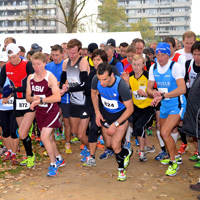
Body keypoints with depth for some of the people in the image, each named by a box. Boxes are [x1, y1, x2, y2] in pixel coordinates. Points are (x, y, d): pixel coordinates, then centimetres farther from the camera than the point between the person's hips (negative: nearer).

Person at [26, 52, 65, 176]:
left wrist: (40, 99, -33)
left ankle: (53, 165, 2)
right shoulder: (30, 78, 1)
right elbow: (28, 97, 4)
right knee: (49, 138, 16)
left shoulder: (50, 77, -17)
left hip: (51, 111, -6)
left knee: (44, 137, -15)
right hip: (39, 111, 6)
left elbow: (57, 97, -26)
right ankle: (59, 159, 38)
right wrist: (33, 99, -19)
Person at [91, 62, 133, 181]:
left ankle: (121, 168, 15)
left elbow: (130, 108, -25)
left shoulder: (121, 86, -34)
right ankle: (126, 152, 46)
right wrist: (97, 112, -2)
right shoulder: (96, 80, -21)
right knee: (108, 144, 14)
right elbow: (94, 93, 3)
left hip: (121, 114, -5)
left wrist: (115, 124, -26)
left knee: (115, 145, -14)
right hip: (106, 113, 5)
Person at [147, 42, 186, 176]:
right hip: (164, 105, 7)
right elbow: (149, 88, 5)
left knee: (165, 132, -20)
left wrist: (162, 96, -31)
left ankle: (174, 162, 0)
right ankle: (176, 156, 42)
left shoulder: (175, 66, -18)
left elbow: (182, 89, -27)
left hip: (177, 104, -7)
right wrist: (154, 93, -19)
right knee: (163, 134, 17)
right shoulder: (153, 68, 1)